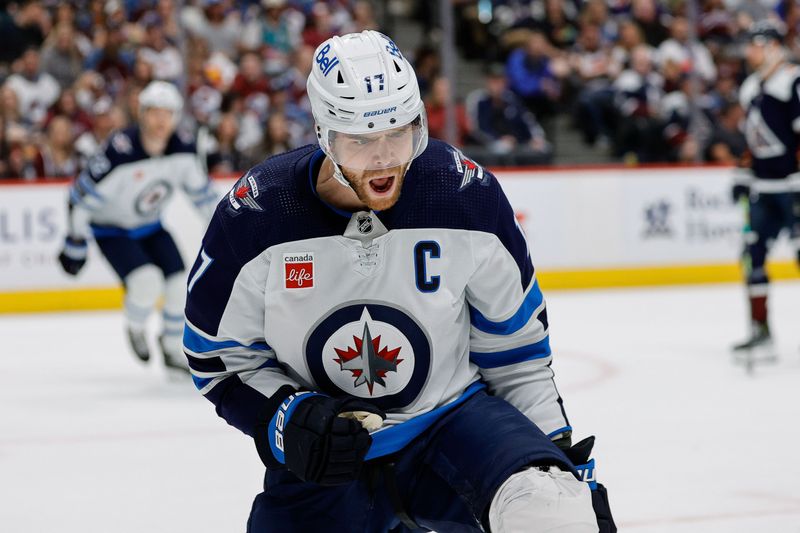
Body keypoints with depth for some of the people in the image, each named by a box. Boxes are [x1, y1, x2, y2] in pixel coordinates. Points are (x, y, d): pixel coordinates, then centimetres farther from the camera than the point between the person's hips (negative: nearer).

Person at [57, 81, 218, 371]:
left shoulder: (183, 149, -15)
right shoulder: (120, 149, -32)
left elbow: (200, 190, 4)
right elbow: (83, 195, -25)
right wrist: (76, 243, -20)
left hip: (150, 226, 6)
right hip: (111, 230, -6)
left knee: (181, 284, -2)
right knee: (147, 281, -24)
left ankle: (174, 349, 21)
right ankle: (135, 329, 8)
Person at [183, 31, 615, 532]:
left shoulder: (467, 194, -12)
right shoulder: (254, 214, -14)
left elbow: (516, 349, 1)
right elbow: (219, 357, -1)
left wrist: (565, 456, 0)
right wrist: (285, 417, -17)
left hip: (451, 418, -2)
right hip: (322, 460, 2)